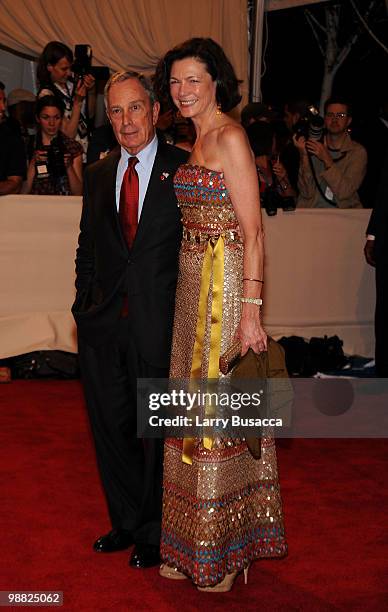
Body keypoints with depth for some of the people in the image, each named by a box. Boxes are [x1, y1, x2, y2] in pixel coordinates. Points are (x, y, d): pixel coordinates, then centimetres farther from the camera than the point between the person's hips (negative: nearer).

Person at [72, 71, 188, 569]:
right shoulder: (98, 174, 11)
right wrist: (83, 303, 6)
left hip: (157, 323, -5)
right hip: (103, 323, 5)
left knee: (156, 431, 7)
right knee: (110, 426, 13)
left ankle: (154, 533, 24)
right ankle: (126, 521, 32)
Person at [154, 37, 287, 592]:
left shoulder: (230, 137, -12)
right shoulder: (198, 139, 15)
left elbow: (252, 230, -17)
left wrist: (250, 309, -22)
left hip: (224, 283, -9)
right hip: (192, 283, 9)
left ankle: (225, 550, 13)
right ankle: (193, 546, 24)